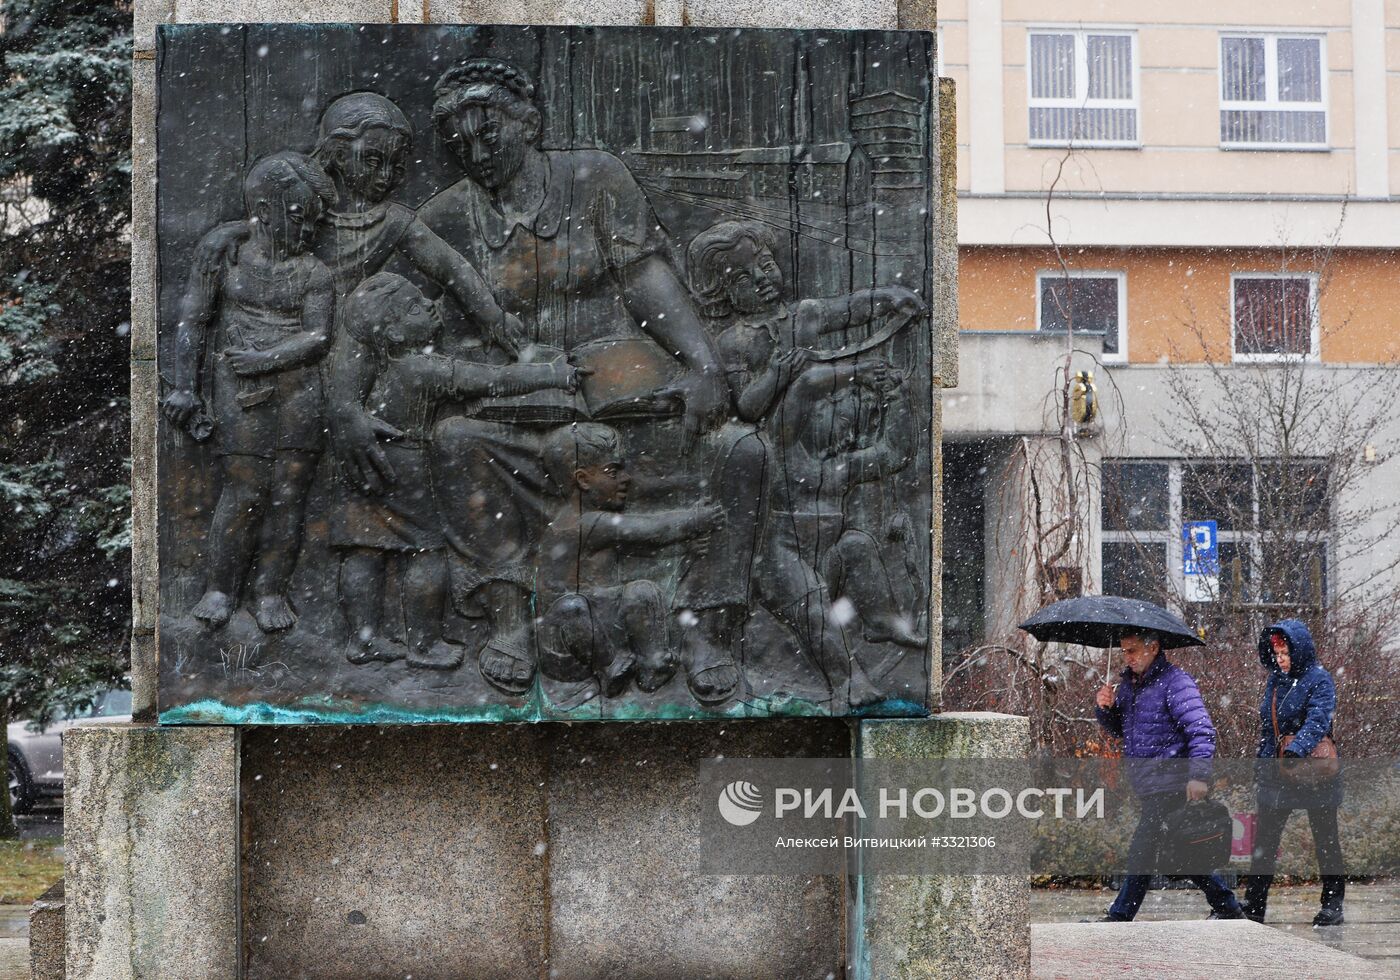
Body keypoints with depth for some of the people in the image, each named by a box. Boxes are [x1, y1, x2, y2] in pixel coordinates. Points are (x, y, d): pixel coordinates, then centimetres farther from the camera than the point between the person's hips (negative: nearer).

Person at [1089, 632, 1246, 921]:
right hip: (1149, 786, 9)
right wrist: (1105, 708, 1)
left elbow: (1202, 731, -17)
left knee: (1141, 852, -9)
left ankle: (1119, 916, -6)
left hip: (1168, 786, -9)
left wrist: (1199, 776, -25)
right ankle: (1227, 908, 20)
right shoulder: (1129, 683, 15)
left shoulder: (1174, 682, -12)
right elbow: (1119, 729, 23)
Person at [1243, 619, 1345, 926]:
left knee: (1326, 840, 6)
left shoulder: (1319, 679, -10)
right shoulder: (1275, 680, 11)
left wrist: (1296, 750, -37)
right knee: (1264, 842, 2)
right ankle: (1253, 906, 4)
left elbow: (1317, 720, -23)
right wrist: (1263, 762, 15)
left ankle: (1333, 904, 15)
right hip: (1277, 774, 6)